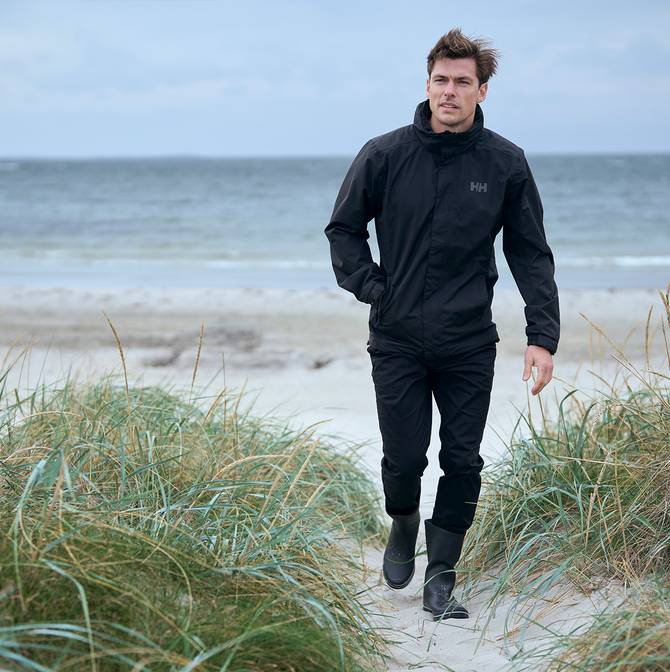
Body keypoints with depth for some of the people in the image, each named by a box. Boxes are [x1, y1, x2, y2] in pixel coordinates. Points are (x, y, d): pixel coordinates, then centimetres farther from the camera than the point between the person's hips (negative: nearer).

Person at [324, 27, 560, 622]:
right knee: (404, 458, 3)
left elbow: (531, 254, 3)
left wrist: (543, 336, -4)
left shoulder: (506, 163, 0)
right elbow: (343, 228, 9)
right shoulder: (385, 155, -3)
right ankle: (403, 528, 35)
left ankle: (442, 575, 16)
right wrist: (371, 288, -2)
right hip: (398, 342, 0)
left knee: (463, 462, 2)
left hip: (469, 344, 1)